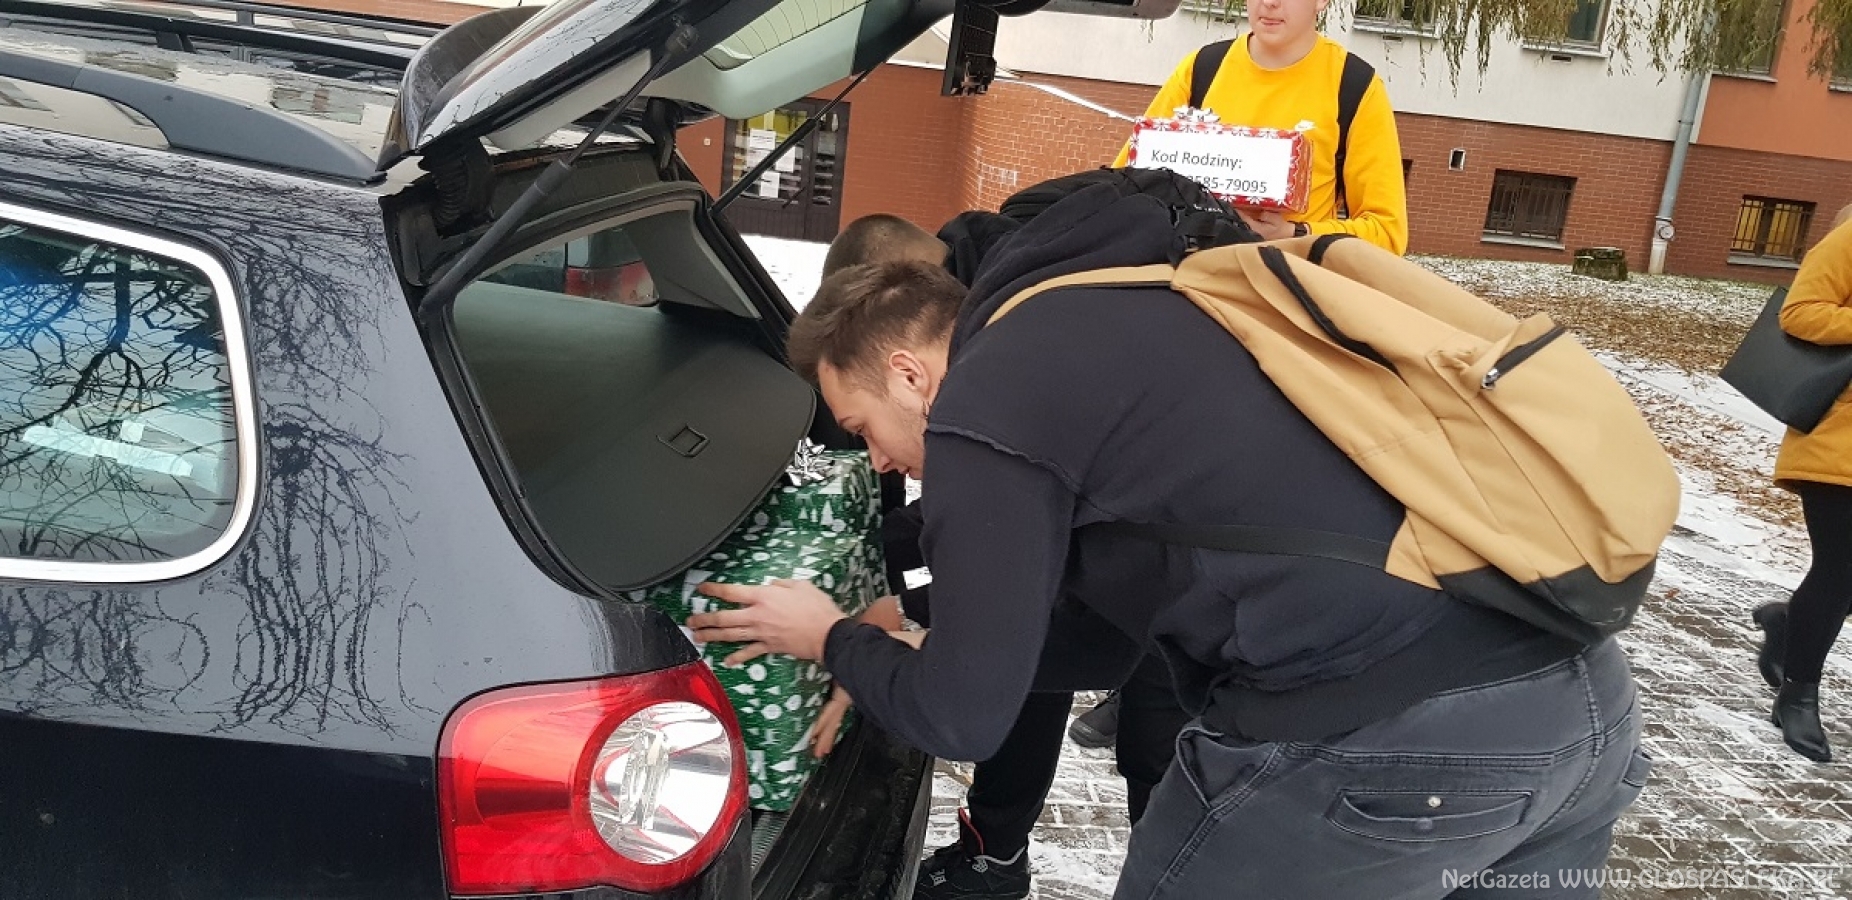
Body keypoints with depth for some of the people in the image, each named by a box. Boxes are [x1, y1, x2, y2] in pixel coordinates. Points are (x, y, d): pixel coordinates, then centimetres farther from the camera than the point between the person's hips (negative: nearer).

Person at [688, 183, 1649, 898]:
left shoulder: (986, 403, -4)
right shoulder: (1105, 321, 23)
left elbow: (964, 719, 1)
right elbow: (1110, 622, 28)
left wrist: (834, 642, 20)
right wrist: (894, 667, 31)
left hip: (1381, 741, -9)